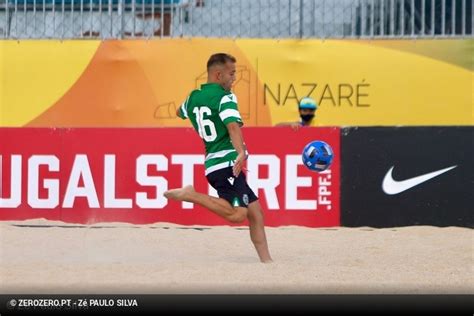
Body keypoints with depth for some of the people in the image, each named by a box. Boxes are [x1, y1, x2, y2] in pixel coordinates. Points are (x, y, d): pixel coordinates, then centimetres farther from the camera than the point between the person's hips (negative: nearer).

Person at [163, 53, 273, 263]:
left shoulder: (193, 98, 15)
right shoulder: (224, 97, -8)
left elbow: (180, 112, 38)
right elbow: (233, 125, -26)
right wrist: (241, 152, -40)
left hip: (212, 164, 9)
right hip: (226, 163, -9)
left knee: (254, 211, 9)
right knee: (237, 214, -22)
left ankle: (266, 259, 4)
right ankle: (190, 195, -17)